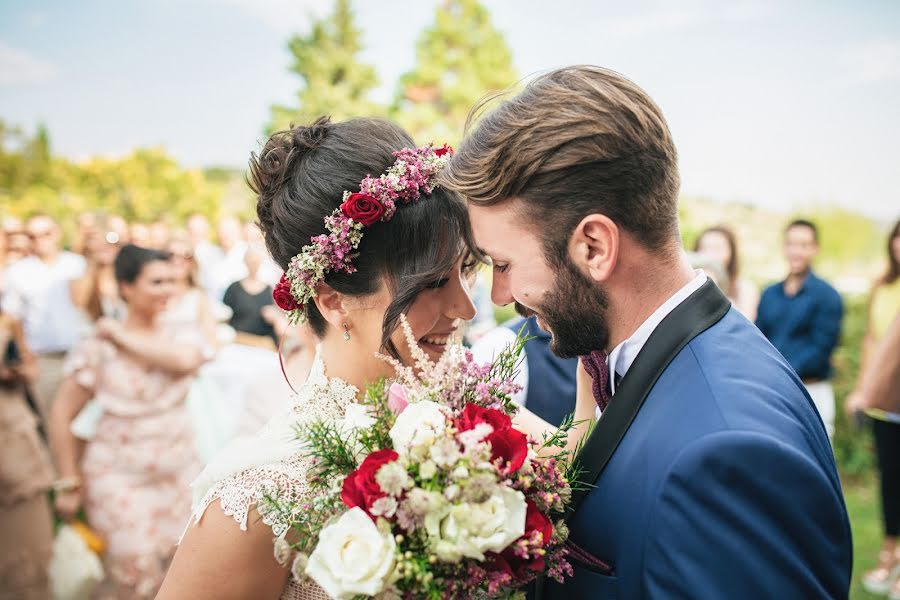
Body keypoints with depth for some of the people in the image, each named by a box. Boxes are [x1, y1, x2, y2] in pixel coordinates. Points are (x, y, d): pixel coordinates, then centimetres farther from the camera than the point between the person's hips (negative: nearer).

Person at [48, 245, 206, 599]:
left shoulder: (180, 337, 3)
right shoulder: (99, 348, -6)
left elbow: (185, 360, -23)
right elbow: (61, 415, -4)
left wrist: (123, 337, -16)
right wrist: (70, 483, -4)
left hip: (179, 474, 3)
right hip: (121, 480, -3)